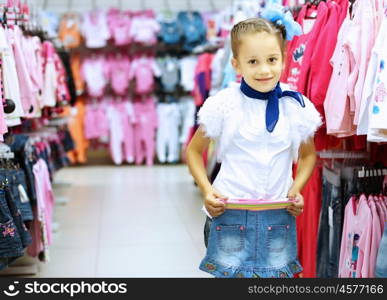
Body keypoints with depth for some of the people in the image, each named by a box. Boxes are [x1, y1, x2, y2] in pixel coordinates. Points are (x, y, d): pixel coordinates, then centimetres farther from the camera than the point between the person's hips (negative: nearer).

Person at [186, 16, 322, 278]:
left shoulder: (297, 106, 0)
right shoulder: (223, 105, -7)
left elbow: (308, 155, 15)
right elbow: (194, 151, 4)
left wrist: (297, 188, -2)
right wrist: (206, 190, -11)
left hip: (280, 217, 2)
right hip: (230, 214, -2)